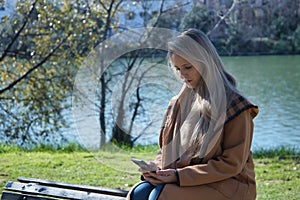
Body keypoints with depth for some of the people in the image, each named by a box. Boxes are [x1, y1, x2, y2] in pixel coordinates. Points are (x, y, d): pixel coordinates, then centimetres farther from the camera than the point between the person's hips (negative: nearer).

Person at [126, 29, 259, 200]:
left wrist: (180, 175, -19)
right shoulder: (179, 102, 12)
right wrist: (155, 168, -6)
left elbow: (232, 163, -12)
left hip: (227, 185, -6)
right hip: (183, 181, 6)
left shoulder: (234, 106, -8)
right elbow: (167, 149, 18)